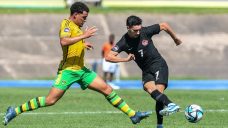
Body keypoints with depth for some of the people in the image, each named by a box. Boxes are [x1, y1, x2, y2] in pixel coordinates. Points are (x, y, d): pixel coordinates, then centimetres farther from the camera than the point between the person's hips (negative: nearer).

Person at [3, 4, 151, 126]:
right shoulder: (66, 23, -10)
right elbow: (63, 42, -30)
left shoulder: (76, 27, 16)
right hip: (68, 69, -9)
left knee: (107, 89, 4)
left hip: (81, 70, 9)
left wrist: (83, 44, 19)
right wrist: (84, 36, -27)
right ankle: (15, 111, -4)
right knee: (50, 100, -14)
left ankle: (133, 115, 8)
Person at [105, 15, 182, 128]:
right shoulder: (124, 42, -9)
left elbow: (164, 26, 3)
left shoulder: (145, 32, -12)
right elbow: (108, 57, -13)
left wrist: (175, 39, 14)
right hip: (146, 71, 2)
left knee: (158, 91, -19)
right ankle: (170, 104, -49)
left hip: (158, 64, -2)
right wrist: (125, 59, -24)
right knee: (149, 88, -29)